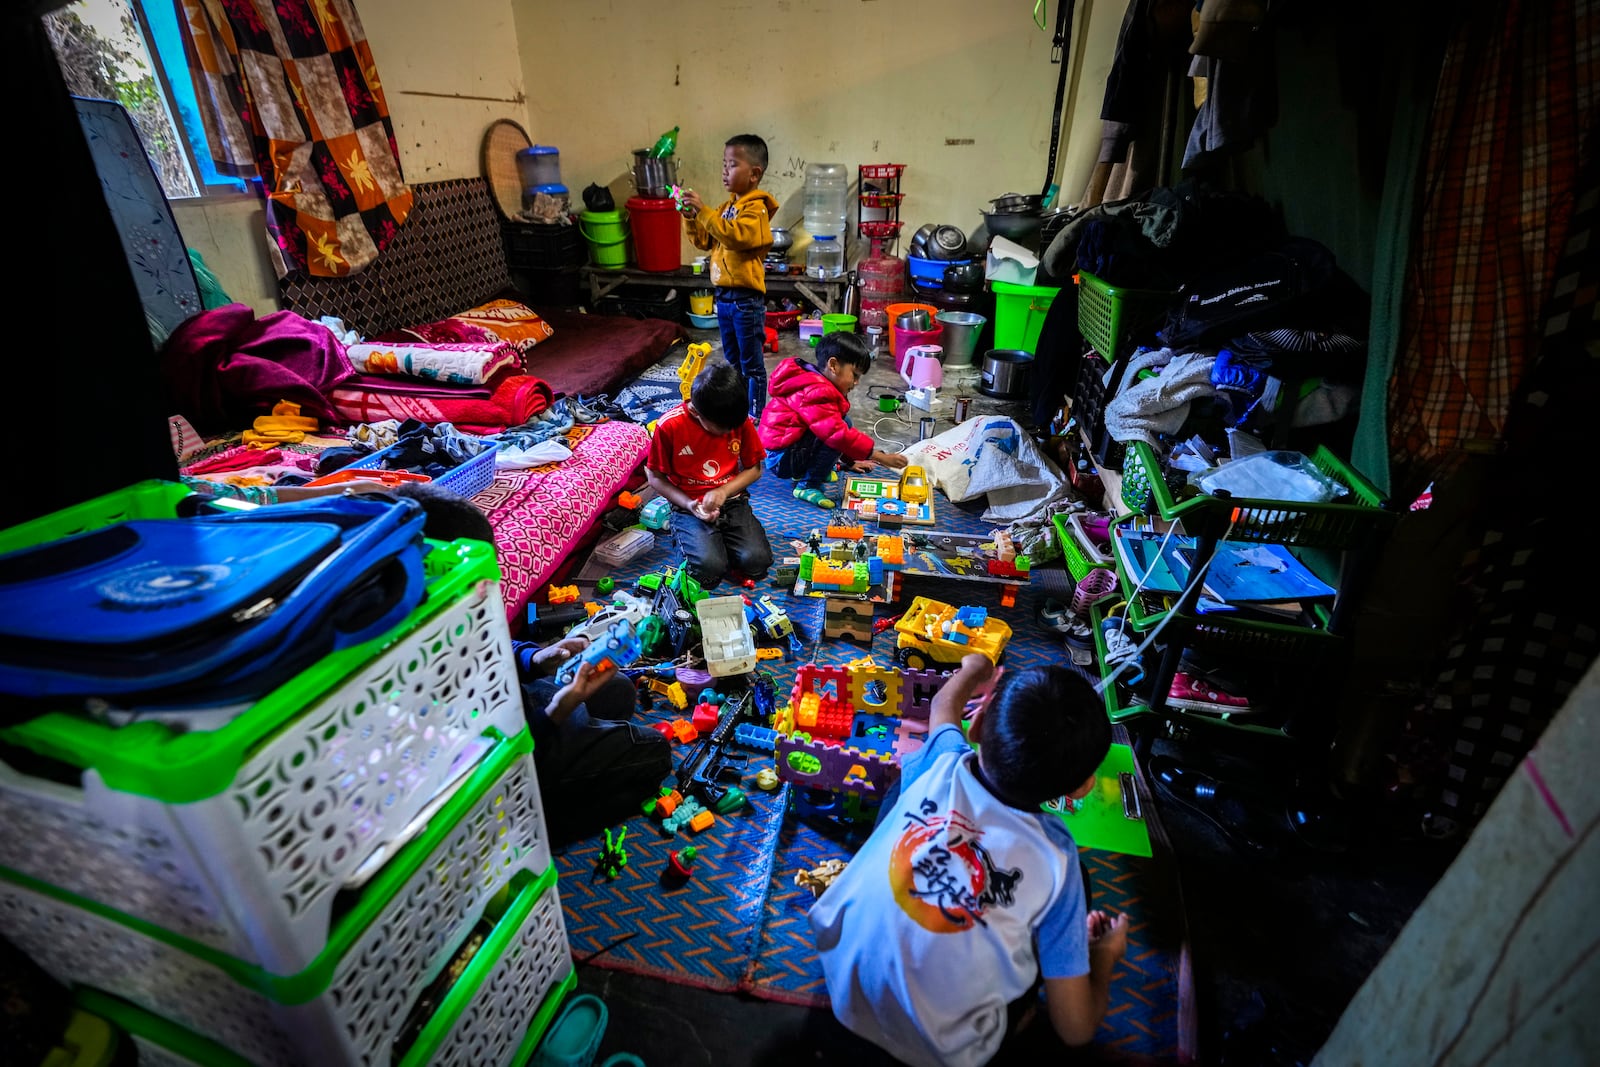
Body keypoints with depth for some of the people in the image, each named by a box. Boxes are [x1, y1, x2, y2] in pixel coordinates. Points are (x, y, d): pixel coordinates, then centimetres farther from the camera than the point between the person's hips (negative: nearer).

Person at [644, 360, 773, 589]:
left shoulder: (740, 419, -8)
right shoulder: (669, 426, -16)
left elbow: (754, 469, 3)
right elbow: (655, 477, -4)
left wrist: (723, 491, -14)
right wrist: (689, 505, -18)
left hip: (732, 501, 3)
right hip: (689, 507, -2)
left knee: (757, 562, -19)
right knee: (709, 569, -26)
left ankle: (718, 540, 11)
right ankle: (692, 540, 8)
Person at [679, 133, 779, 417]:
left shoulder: (756, 208, -12)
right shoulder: (727, 206, 13)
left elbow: (736, 235, -29)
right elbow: (705, 241, 15)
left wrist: (704, 210, -28)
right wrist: (691, 217, -1)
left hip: (746, 298, -9)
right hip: (724, 295, 9)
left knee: (751, 365, 2)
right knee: (732, 362, 18)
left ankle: (755, 416, 11)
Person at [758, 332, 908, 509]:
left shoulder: (817, 383, 12)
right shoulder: (817, 393, -22)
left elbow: (835, 429, 24)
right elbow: (839, 434, -30)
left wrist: (851, 459, 23)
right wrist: (880, 457, -26)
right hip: (781, 459, -10)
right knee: (842, 423, -20)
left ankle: (813, 470, 8)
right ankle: (807, 486, -15)